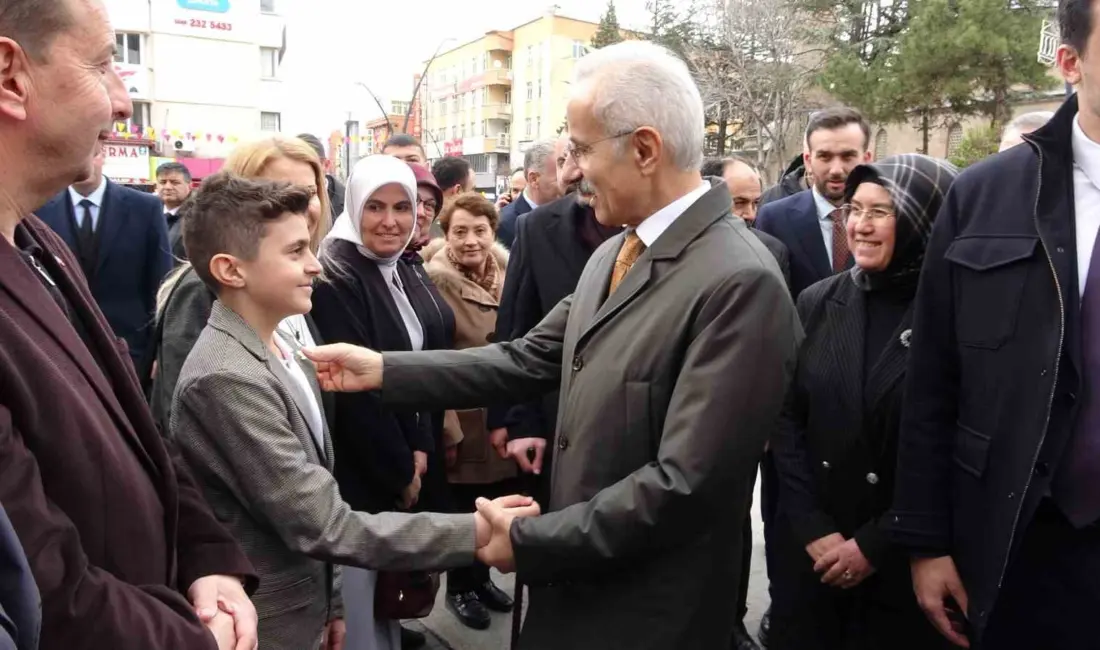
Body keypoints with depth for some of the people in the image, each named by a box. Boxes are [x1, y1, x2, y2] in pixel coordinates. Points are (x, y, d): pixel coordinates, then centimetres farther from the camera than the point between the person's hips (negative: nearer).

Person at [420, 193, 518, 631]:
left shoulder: (505, 270, 3)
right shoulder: (437, 280, -14)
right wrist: (446, 428, -15)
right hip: (465, 421, -5)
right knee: (466, 509, 11)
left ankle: (482, 578, 39)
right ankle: (461, 588, 34)